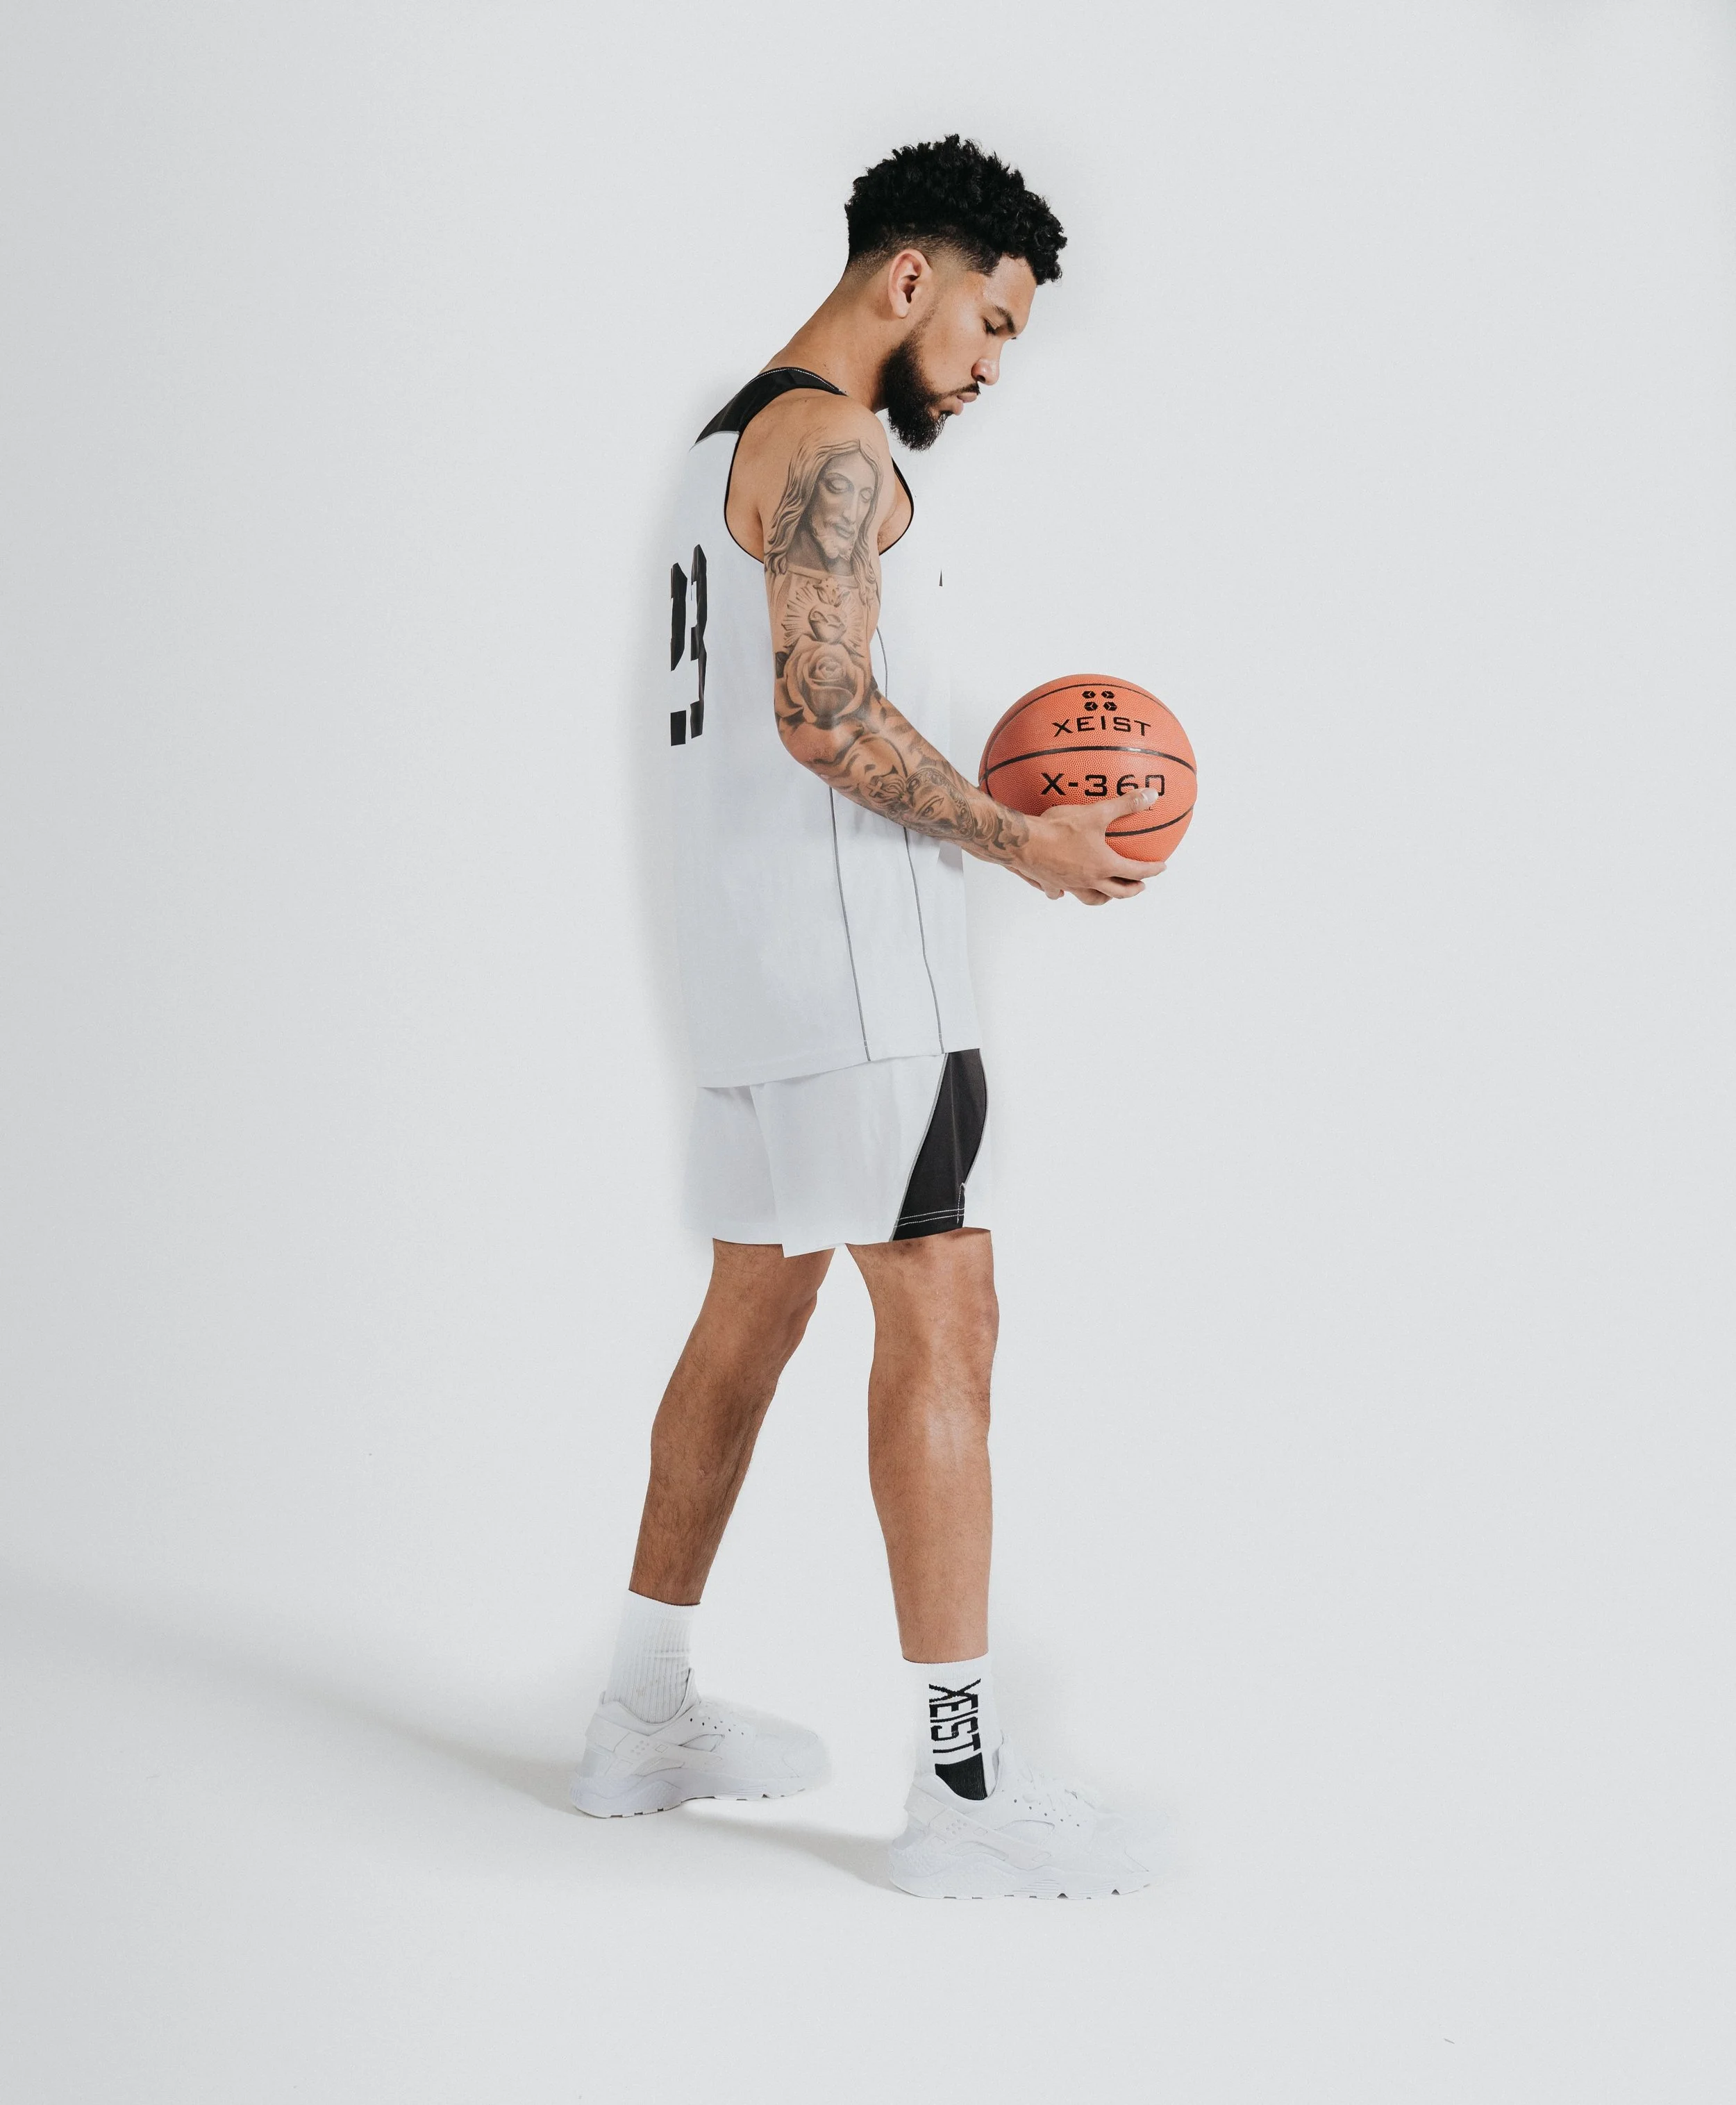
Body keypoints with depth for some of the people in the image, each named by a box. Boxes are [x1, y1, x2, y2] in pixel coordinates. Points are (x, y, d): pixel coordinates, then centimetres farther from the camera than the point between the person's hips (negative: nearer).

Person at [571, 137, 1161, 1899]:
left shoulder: (737, 438, 22)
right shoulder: (834, 441, -11)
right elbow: (824, 709, -21)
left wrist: (983, 814, 18)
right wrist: (1021, 842, -12)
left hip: (751, 954, 11)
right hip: (845, 959, -11)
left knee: (756, 1306, 15)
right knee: (940, 1319, -11)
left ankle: (647, 1718, 22)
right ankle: (963, 1787, -9)